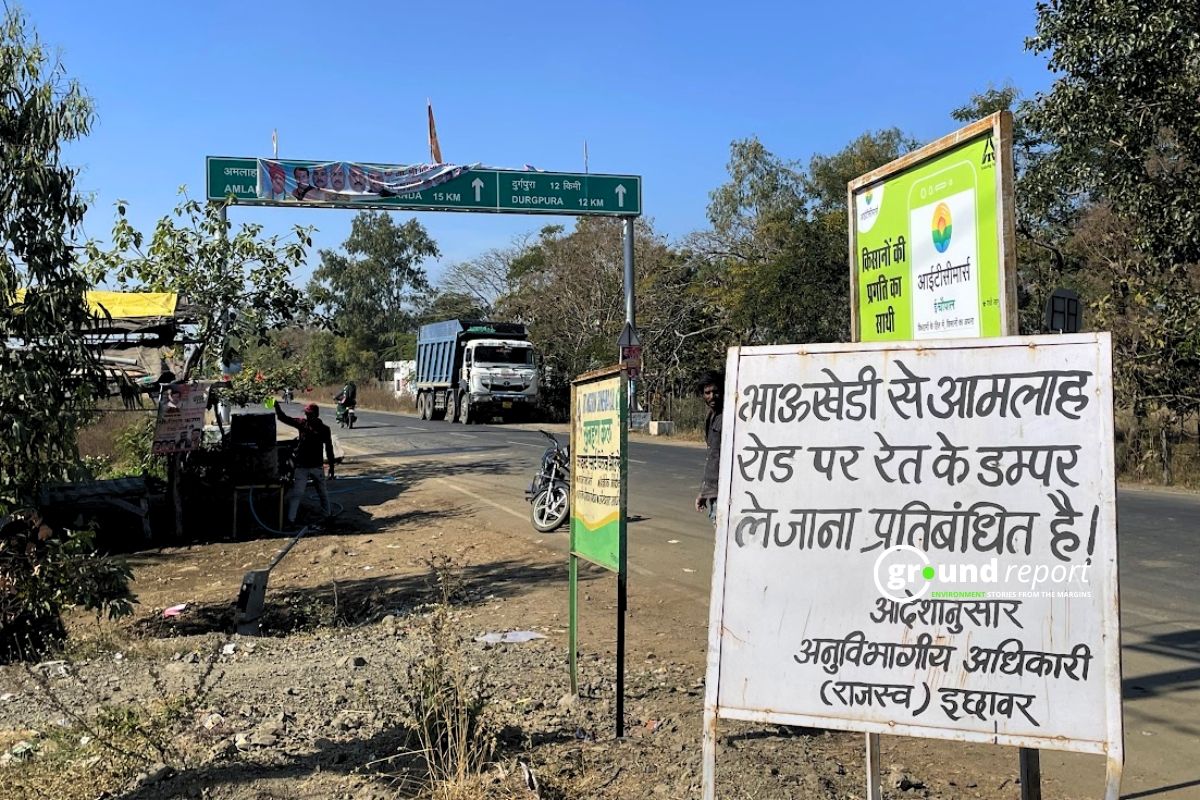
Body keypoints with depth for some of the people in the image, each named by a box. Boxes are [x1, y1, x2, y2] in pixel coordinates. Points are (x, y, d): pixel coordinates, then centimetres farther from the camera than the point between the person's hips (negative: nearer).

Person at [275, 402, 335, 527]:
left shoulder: (324, 429, -5)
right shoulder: (302, 423, -3)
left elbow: (329, 448, 1)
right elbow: (284, 418, -8)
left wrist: (331, 466, 2)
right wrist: (276, 407, -25)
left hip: (317, 466, 1)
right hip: (302, 466, -1)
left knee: (323, 493, 16)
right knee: (296, 494, -5)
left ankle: (327, 515, 32)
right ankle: (290, 520, -3)